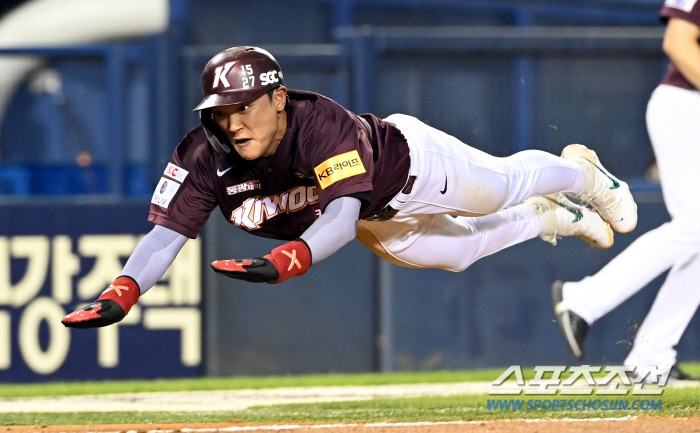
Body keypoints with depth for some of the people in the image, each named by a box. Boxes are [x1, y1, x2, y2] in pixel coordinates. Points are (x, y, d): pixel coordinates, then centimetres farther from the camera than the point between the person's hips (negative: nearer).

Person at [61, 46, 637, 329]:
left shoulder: (325, 126, -47)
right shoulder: (205, 157, -35)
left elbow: (341, 215, -58)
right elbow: (165, 235, -39)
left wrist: (283, 261, -77)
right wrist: (120, 295, -58)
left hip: (409, 162, -5)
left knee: (509, 184, 22)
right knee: (455, 252, 25)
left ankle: (580, 169, 57)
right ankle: (550, 219, 56)